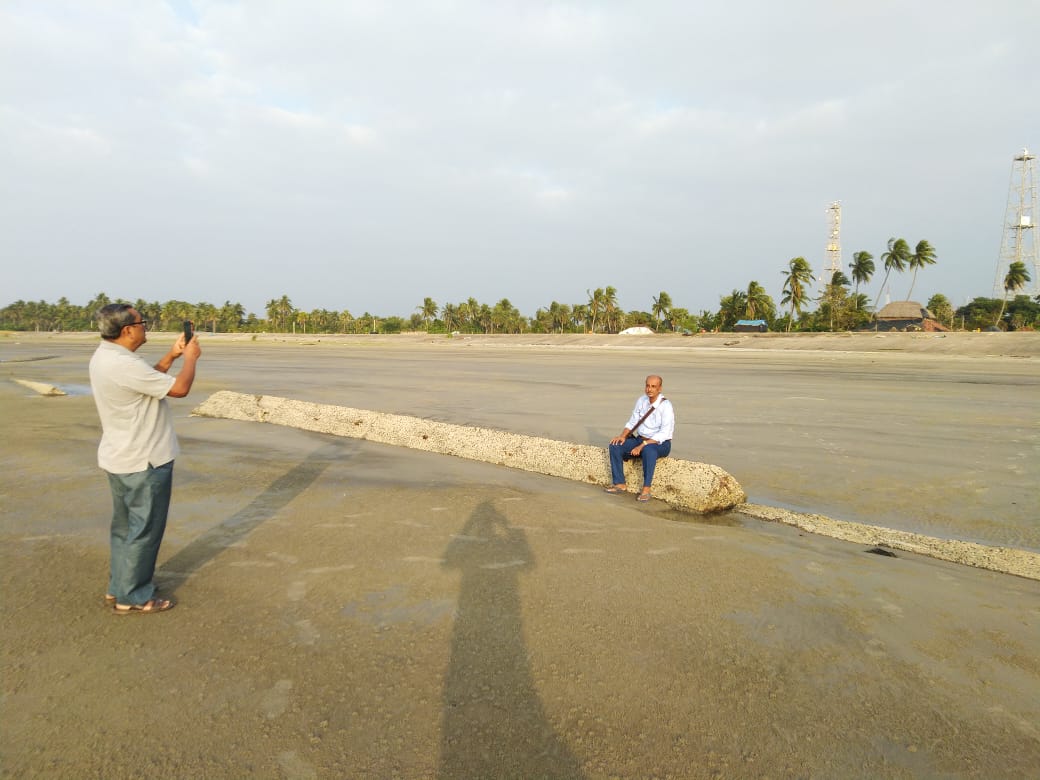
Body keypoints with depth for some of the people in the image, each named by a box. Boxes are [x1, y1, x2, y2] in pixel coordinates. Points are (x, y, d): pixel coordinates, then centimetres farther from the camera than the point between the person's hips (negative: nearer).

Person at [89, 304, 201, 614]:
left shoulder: (105, 357, 5)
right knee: (144, 530, 3)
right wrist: (191, 358, -6)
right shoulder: (124, 365, -27)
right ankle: (132, 598, 14)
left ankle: (118, 587, 33)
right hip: (144, 461, -10)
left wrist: (172, 355, 9)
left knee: (125, 526, 21)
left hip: (121, 458, 10)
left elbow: (148, 380, 17)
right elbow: (179, 388, -22)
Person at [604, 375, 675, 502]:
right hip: (640, 440, 6)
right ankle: (620, 484, -9)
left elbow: (664, 434, -23)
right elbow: (632, 422, 9)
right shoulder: (642, 400, 3)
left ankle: (646, 489, -30)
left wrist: (642, 445, -29)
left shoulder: (665, 406, -17)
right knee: (615, 446, -14)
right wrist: (623, 435, -11)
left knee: (648, 450, -40)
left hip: (660, 444, -6)